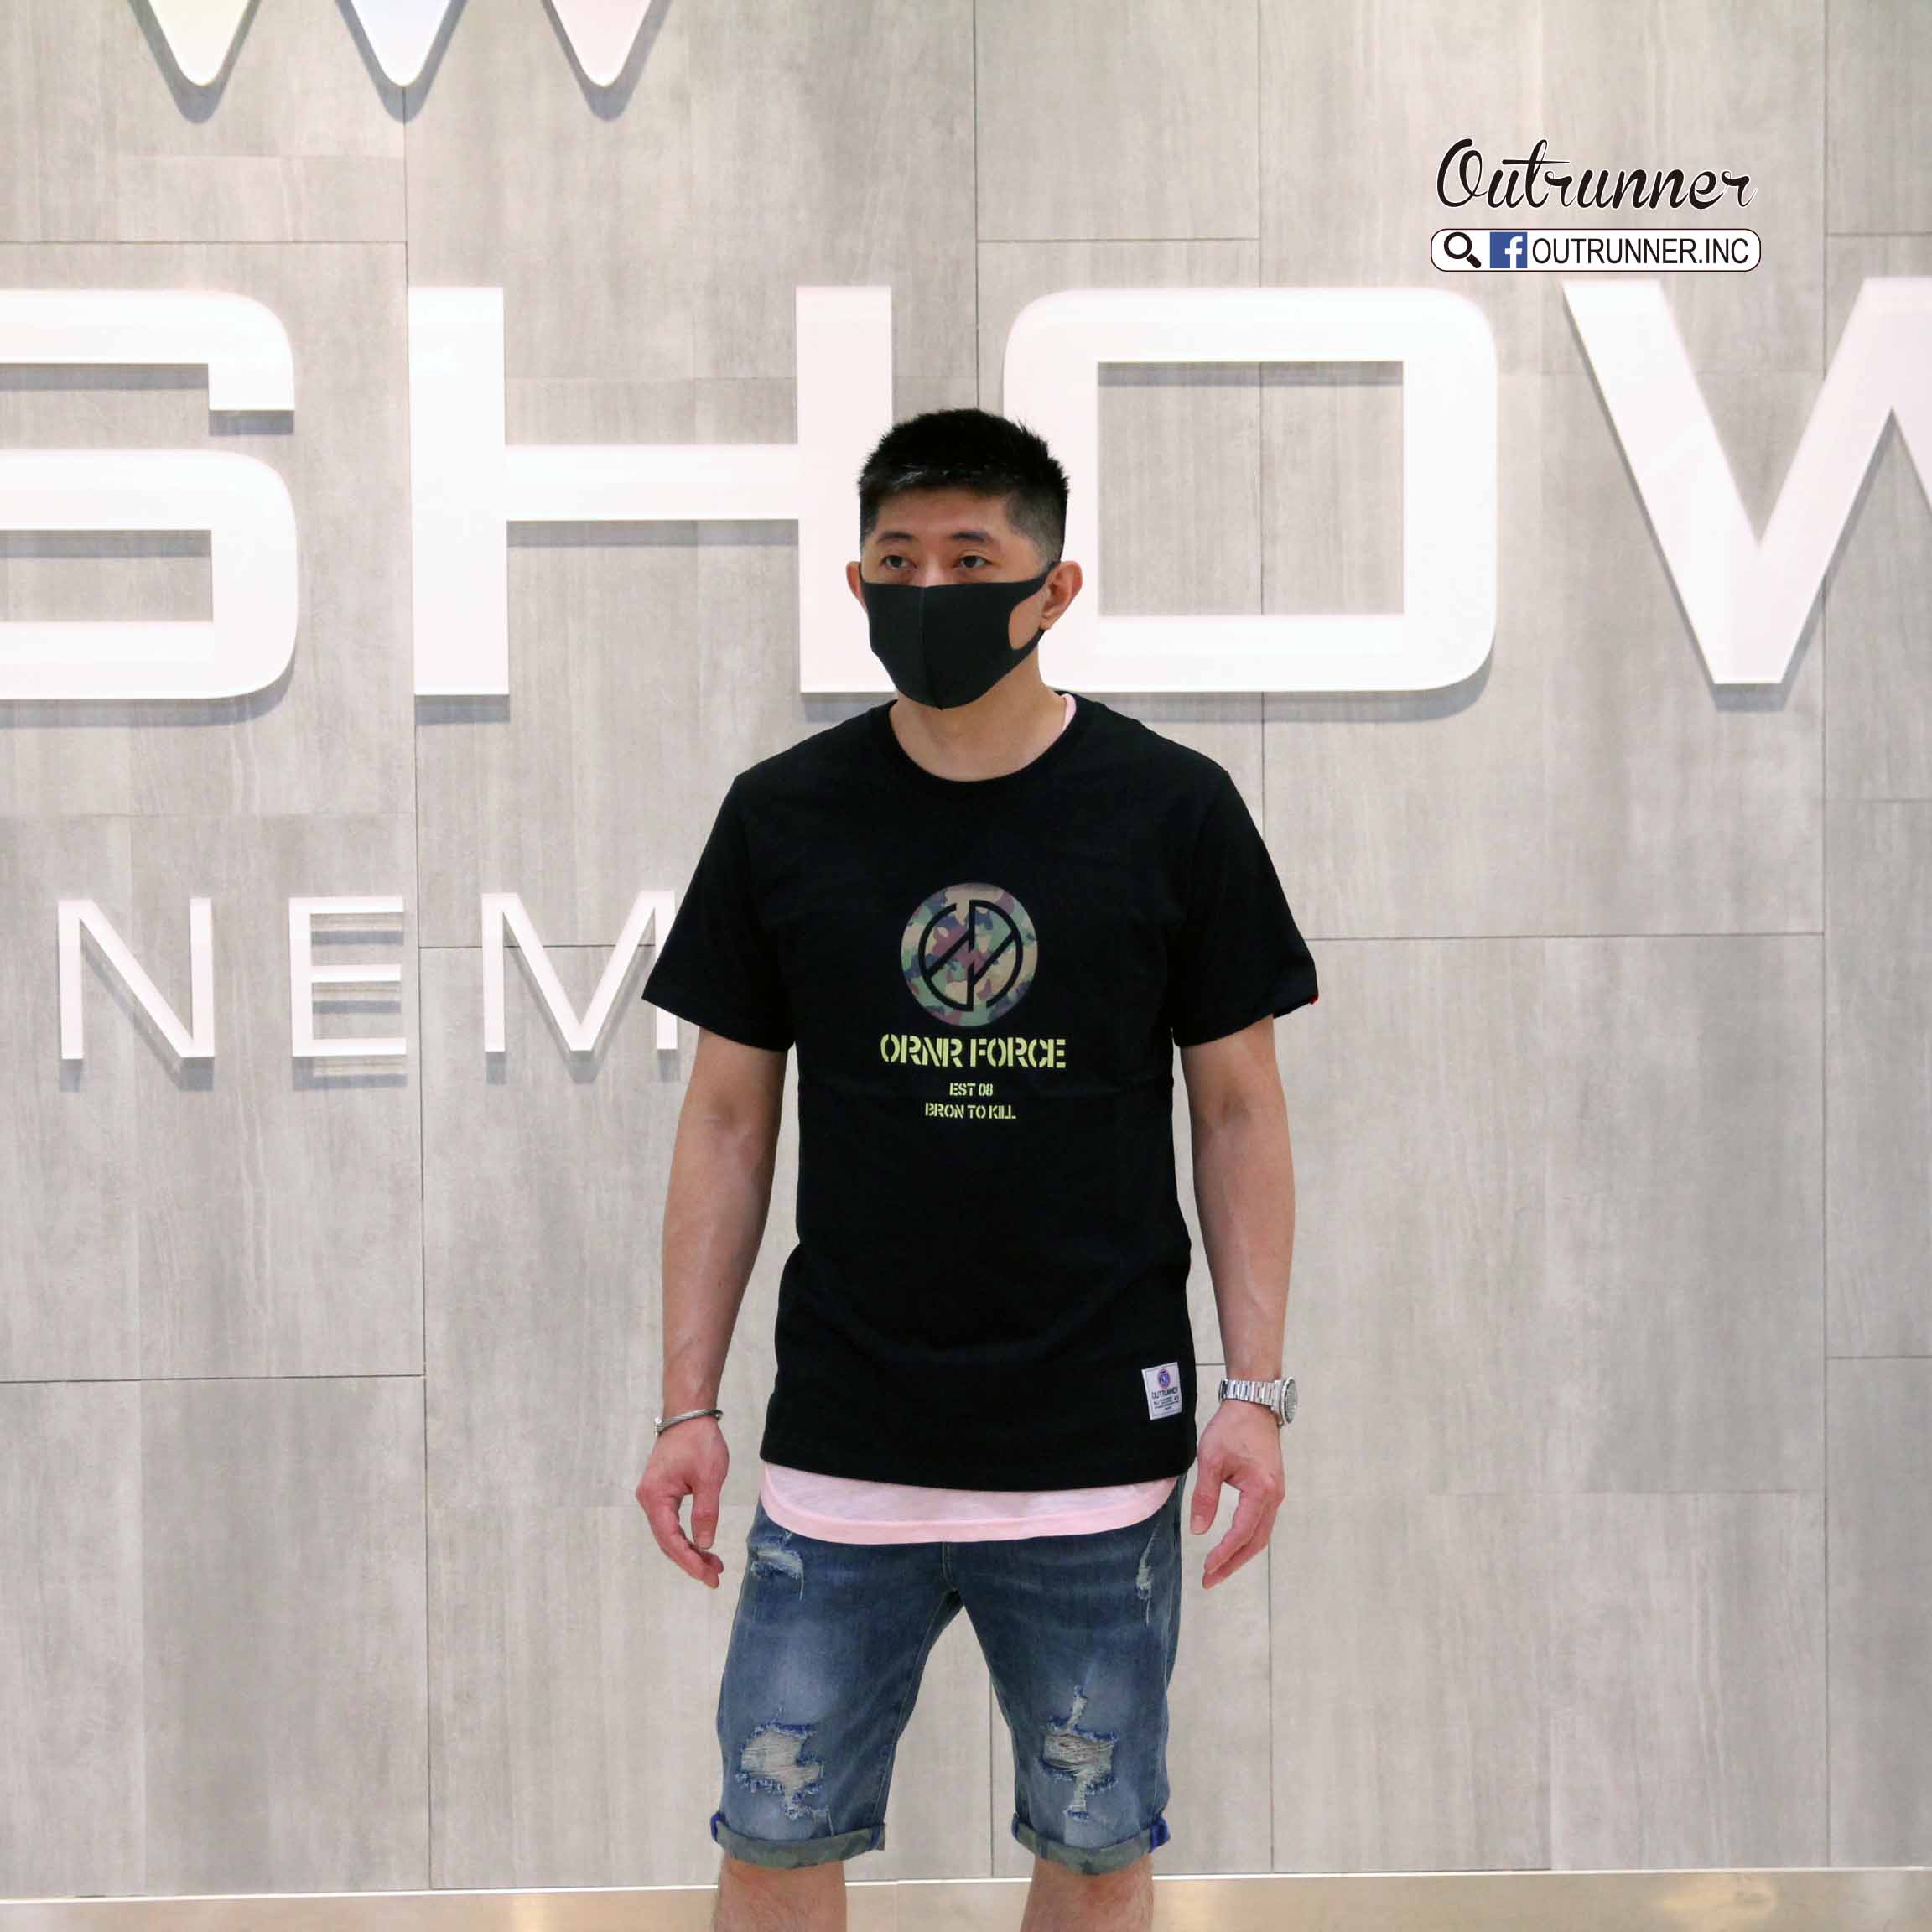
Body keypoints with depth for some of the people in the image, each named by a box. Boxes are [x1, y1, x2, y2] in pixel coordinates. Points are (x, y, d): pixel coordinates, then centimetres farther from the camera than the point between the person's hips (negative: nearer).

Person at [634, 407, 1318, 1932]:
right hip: (840, 1446, 1)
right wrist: (690, 1405, 3)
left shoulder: (1173, 811, -2)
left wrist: (1258, 1387, -3)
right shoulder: (784, 817, 2)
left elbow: (1239, 1107, 4)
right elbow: (730, 1120, 7)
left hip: (1098, 1443, -1)